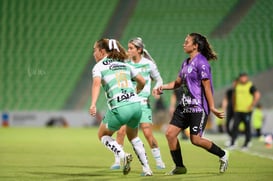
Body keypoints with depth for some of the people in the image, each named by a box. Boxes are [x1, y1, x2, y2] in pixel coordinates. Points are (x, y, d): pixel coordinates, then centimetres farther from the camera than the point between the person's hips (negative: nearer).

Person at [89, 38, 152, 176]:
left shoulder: (99, 66, 3)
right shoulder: (124, 64, 18)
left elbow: (97, 83, -18)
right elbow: (142, 82, 22)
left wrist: (93, 104, -31)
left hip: (119, 109, -5)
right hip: (136, 105, 5)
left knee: (103, 135, 20)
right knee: (133, 136, 30)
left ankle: (123, 155, -3)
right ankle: (147, 168, 22)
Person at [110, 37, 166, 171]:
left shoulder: (148, 64, -1)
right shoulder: (126, 64, 5)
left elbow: (159, 80, 9)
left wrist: (156, 89, -10)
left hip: (142, 102, -2)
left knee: (148, 133, -7)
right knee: (121, 131, -8)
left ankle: (158, 160, 8)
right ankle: (117, 161, 3)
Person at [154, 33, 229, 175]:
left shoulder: (201, 63, -13)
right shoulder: (186, 63, 14)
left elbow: (207, 86, -15)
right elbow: (178, 82, 22)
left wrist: (212, 107, -16)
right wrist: (163, 87, 4)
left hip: (198, 107, -9)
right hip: (185, 105, 9)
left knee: (195, 139, -11)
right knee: (170, 133, 1)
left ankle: (222, 155, 11)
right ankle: (180, 167, 11)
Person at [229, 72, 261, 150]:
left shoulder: (250, 86, -5)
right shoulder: (237, 86, 13)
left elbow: (257, 95, -12)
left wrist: (252, 106, -14)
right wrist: (234, 106, 20)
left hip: (247, 111, -5)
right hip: (238, 111, 5)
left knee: (247, 127, 1)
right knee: (235, 126, -4)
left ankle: (246, 144, 9)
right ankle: (232, 143, -4)